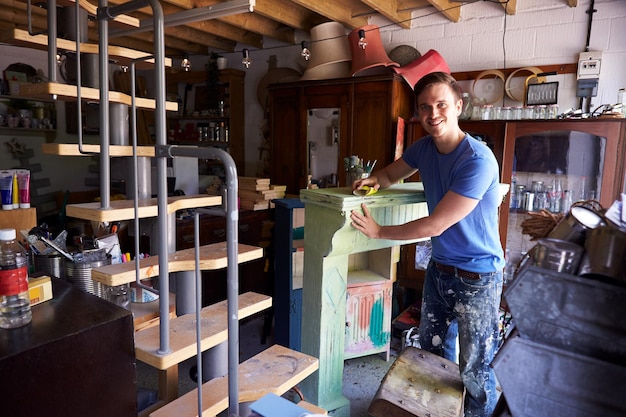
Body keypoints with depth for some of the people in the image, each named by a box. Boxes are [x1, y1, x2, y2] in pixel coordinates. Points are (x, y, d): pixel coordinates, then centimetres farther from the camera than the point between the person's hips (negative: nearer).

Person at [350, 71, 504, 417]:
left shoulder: (478, 160, -25)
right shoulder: (424, 148, -2)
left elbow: (434, 225, -26)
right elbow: (392, 173, 15)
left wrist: (378, 231, -17)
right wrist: (374, 179, -9)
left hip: (477, 277, -7)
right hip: (439, 268, 7)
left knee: (475, 370, 6)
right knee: (429, 350, 22)